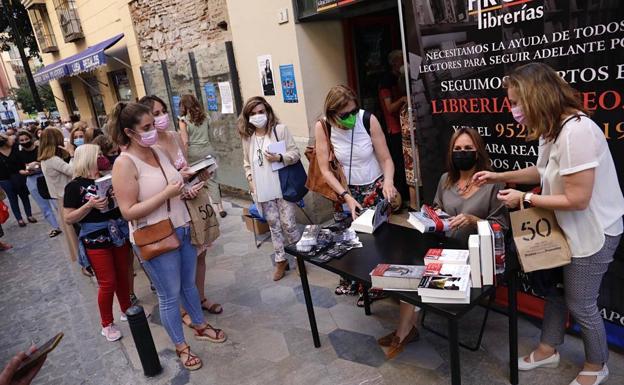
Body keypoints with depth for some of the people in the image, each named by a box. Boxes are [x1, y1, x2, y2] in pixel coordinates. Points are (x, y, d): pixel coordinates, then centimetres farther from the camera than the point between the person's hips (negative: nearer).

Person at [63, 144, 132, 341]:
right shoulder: (75, 186, -9)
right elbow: (68, 218, -10)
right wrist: (90, 205, -22)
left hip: (119, 234, 5)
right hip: (96, 241, -5)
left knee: (123, 276, 16)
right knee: (107, 283, 2)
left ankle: (127, 310, 37)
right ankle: (107, 324, 21)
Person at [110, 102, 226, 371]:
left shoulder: (159, 152, 4)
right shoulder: (125, 164, -18)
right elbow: (129, 212, -22)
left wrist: (187, 192, -2)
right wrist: (167, 193, -26)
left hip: (182, 229, 7)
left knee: (189, 284, 23)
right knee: (169, 296, 10)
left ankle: (200, 326, 45)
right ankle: (181, 346, 30)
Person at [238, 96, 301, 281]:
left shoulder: (280, 129, -6)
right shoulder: (247, 137, 6)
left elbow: (295, 153, -7)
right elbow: (247, 163, 15)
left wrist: (279, 158, -22)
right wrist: (250, 179, 3)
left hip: (282, 187, -4)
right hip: (263, 190, 4)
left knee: (288, 224, 0)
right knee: (274, 225, 12)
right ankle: (281, 260, 25)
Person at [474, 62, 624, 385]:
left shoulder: (576, 132, -31)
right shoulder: (553, 129, 0)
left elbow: (577, 199, -29)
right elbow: (545, 171, 15)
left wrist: (525, 199, -19)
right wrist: (500, 176, 10)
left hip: (592, 231, -9)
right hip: (567, 227, 9)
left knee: (580, 303, 8)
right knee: (555, 288, 20)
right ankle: (548, 350, 40)